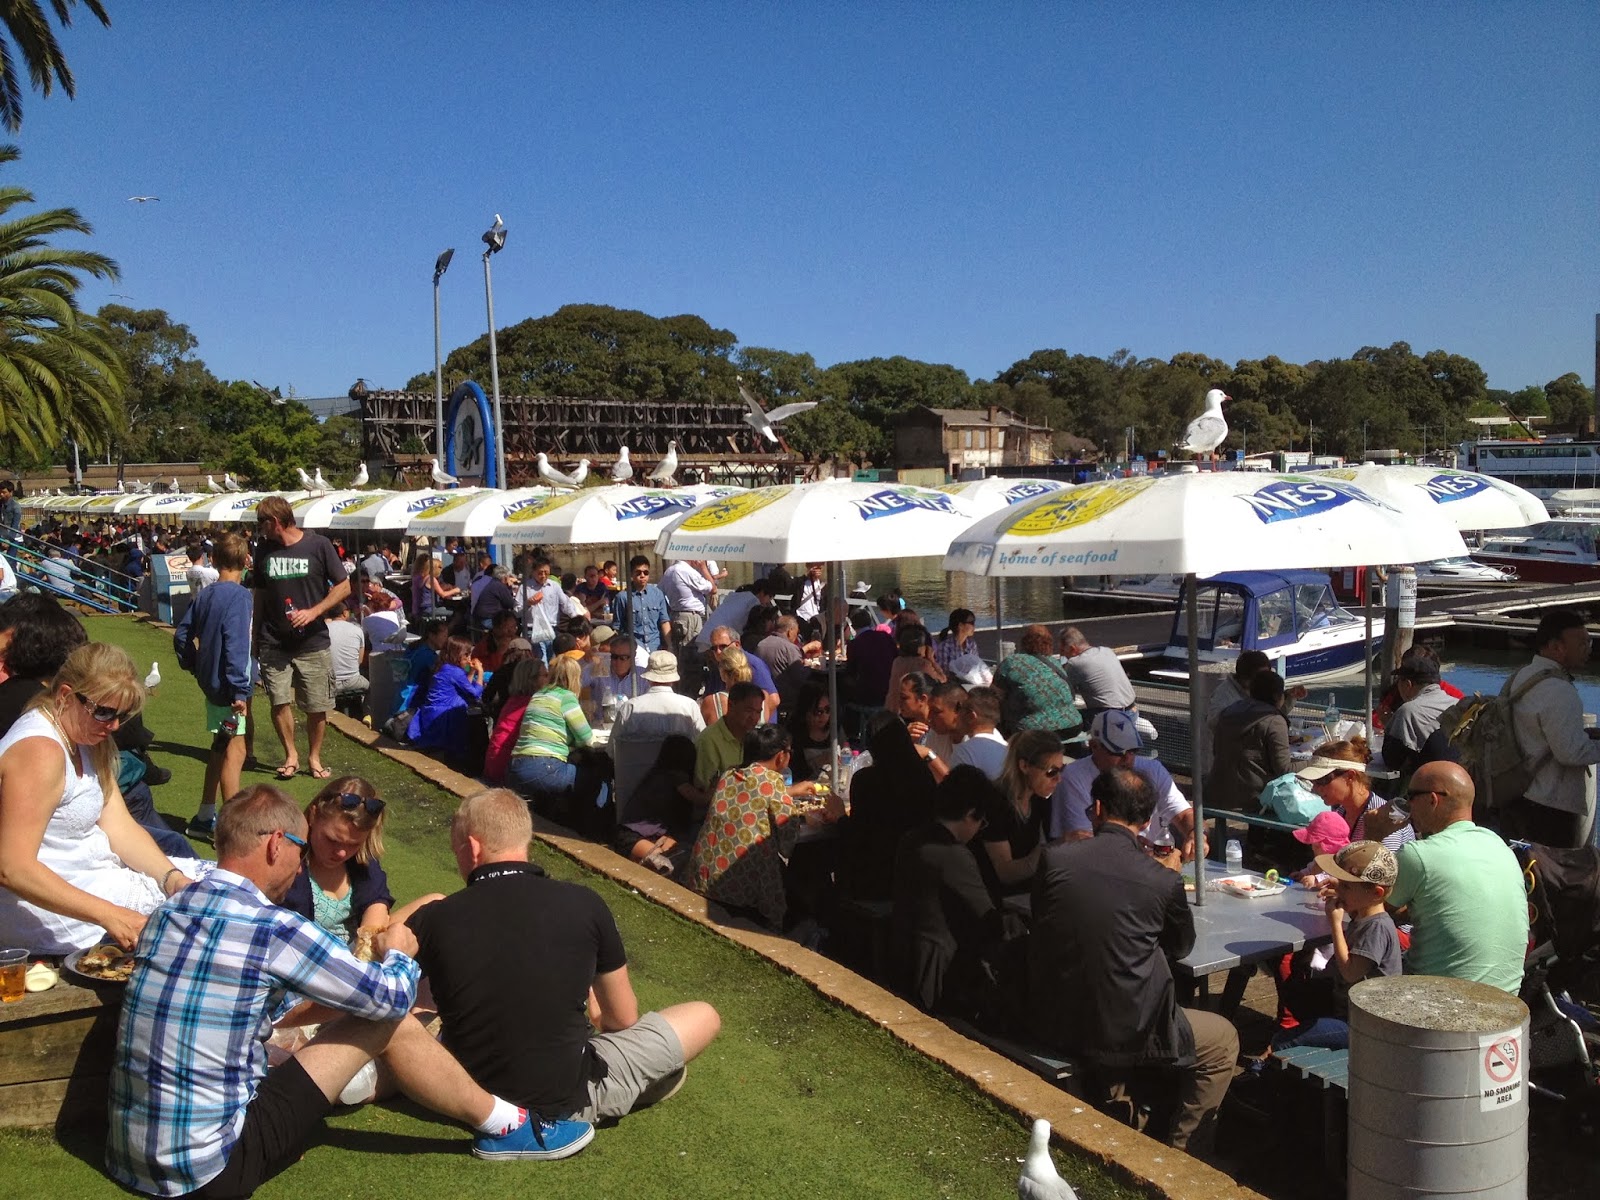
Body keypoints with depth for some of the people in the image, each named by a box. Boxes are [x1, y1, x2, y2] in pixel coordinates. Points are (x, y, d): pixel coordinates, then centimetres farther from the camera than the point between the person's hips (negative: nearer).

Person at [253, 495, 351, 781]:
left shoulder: (318, 545, -6)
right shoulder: (265, 549, 5)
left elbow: (344, 586, -4)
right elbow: (259, 596, 12)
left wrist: (313, 612, -16)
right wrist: (255, 638, 11)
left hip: (312, 642, -3)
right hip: (273, 643, 3)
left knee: (317, 707, 3)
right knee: (279, 702, 0)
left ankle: (314, 757, 22)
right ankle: (290, 755, 18)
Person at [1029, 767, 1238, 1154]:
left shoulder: (1055, 859, -7)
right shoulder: (1163, 880, -12)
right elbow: (1182, 945, 8)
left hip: (1052, 1025, 5)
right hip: (1124, 1033, -4)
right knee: (1223, 1040, 22)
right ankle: (1181, 1153, 28)